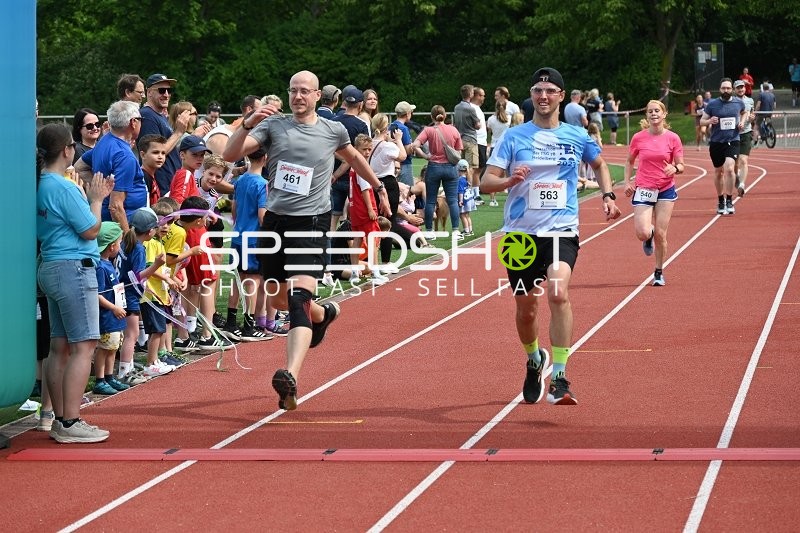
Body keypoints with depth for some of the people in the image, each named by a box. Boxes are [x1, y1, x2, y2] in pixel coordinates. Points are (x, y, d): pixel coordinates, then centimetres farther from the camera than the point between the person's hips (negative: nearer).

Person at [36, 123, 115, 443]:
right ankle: (70, 424, -12)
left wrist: (93, 197, 18)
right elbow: (91, 230, -12)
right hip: (74, 269, -10)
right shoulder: (65, 188, -16)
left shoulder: (40, 185, 11)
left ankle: (60, 420, 12)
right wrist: (95, 200, 2)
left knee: (59, 346, 10)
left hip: (51, 269, 10)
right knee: (83, 345, -8)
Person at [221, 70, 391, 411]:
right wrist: (248, 124, -22)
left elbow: (353, 157, 28)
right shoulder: (273, 126, 3)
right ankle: (322, 314, 51)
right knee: (278, 298, 17)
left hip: (311, 222, -4)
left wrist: (378, 187, 36)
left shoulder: (333, 131, 5)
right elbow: (229, 154, -7)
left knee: (298, 297, -21)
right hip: (275, 221, 4)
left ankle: (291, 377, -35)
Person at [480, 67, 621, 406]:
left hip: (561, 231, -1)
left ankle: (559, 378, -24)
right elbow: (485, 183, -3)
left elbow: (599, 164, 27)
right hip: (520, 232, 1)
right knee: (525, 307, 11)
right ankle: (534, 360, 43)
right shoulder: (514, 137, 1)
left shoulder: (577, 136, 6)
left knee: (559, 293, -25)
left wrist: (608, 196, 10)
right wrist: (509, 180, -24)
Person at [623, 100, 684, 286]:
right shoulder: (638, 138, -1)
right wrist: (627, 182, -1)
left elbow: (681, 166, 2)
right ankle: (649, 238, 26)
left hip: (665, 190, 0)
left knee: (660, 234, -2)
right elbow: (629, 162, 13)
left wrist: (675, 169, -21)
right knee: (642, 233, -14)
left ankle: (659, 272, 16)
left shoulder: (673, 138, -3)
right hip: (643, 190, 0)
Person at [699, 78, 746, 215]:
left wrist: (742, 121, 4)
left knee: (729, 168, -21)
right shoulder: (712, 105, -3)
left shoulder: (739, 103, 2)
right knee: (718, 172, 12)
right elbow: (701, 121, 5)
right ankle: (720, 201, 30)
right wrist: (710, 121, -17)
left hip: (733, 141, -1)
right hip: (716, 142, 1)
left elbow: (744, 112, 25)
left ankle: (729, 201, -13)